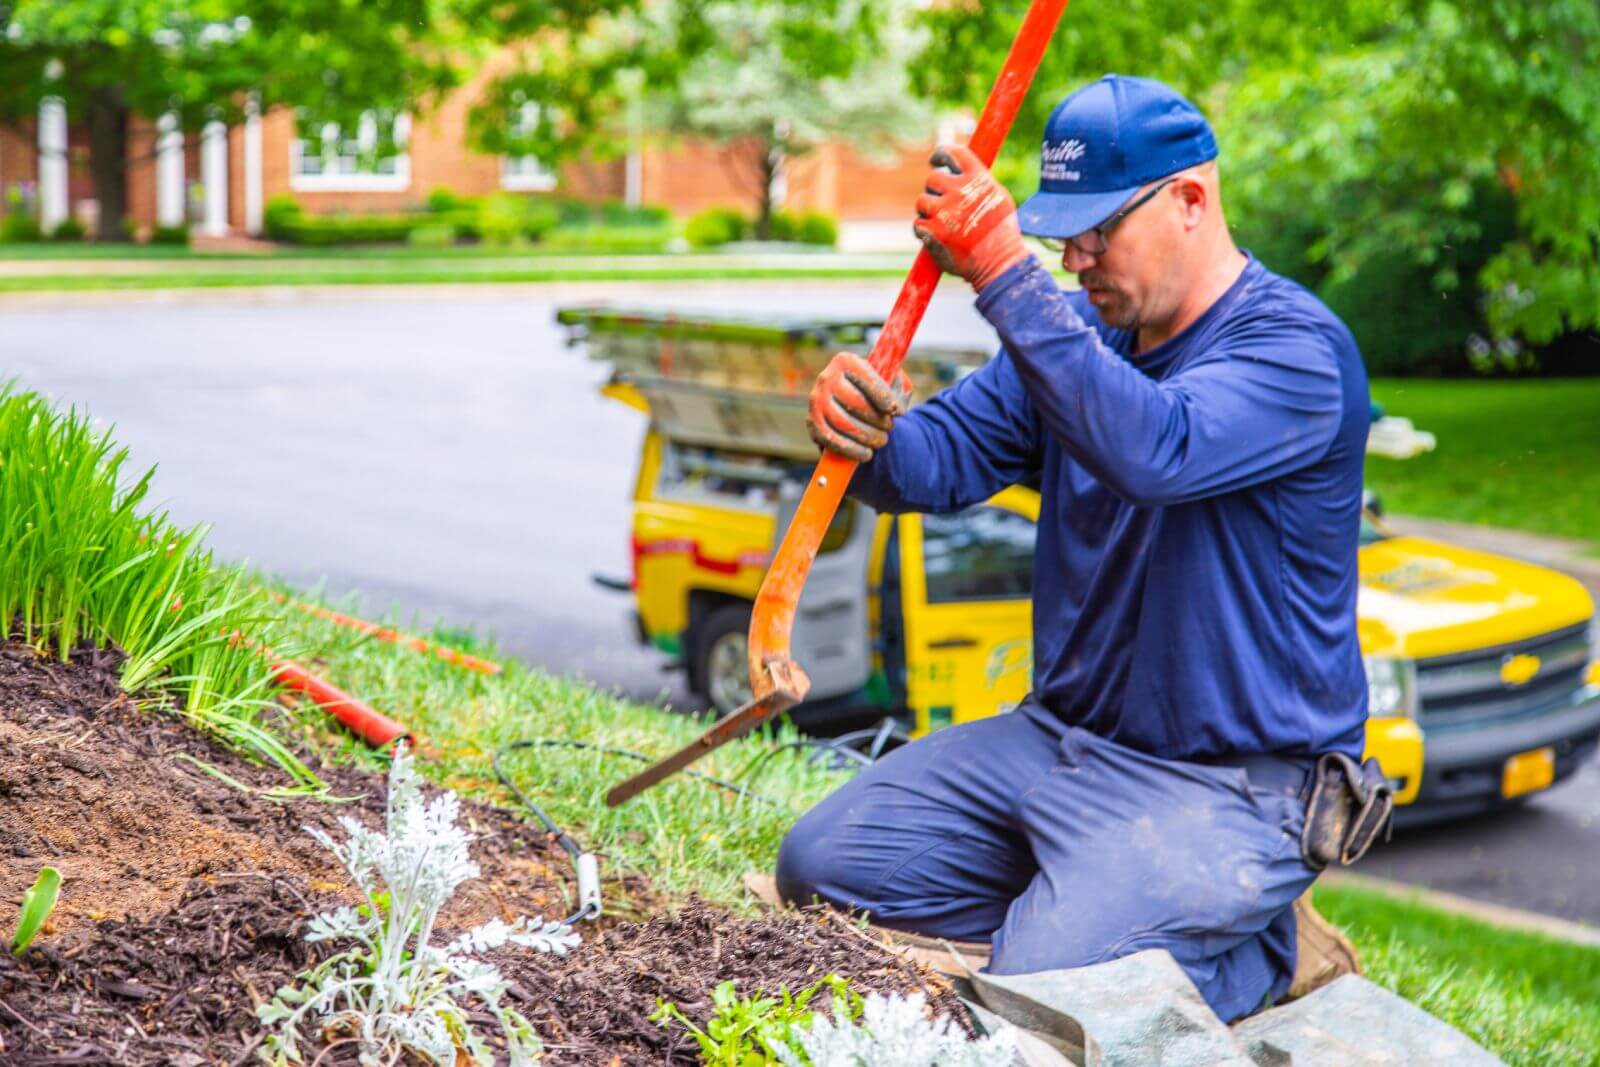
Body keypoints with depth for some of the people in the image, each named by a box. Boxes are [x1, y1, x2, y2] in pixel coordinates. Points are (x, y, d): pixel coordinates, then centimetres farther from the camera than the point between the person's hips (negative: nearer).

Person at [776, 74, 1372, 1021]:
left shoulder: (1298, 348, -17)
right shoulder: (1083, 330, 7)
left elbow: (1153, 452, -37)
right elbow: (938, 464, 0)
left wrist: (1005, 274, -37)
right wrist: (869, 433, -25)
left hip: (1221, 789, -8)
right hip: (1059, 736, 8)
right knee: (821, 867, 2)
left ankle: (1254, 952, 5)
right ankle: (1086, 908, 12)